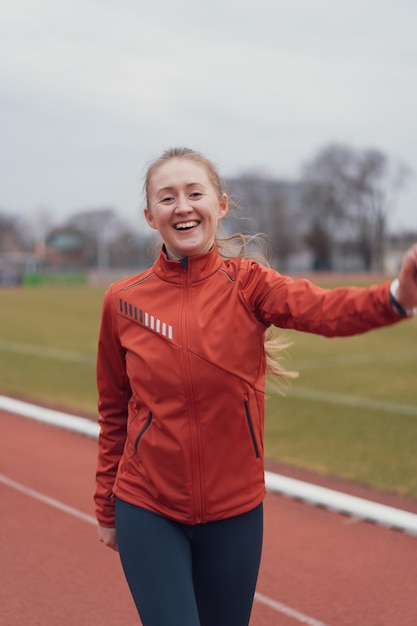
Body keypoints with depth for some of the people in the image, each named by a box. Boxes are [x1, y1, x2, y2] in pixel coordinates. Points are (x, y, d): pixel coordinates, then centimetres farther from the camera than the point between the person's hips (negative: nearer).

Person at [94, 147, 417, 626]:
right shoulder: (123, 301, -4)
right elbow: (113, 413, 6)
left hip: (234, 510, 1)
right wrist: (106, 507, 12)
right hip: (147, 512, 0)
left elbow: (325, 310, -28)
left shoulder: (247, 284, -7)